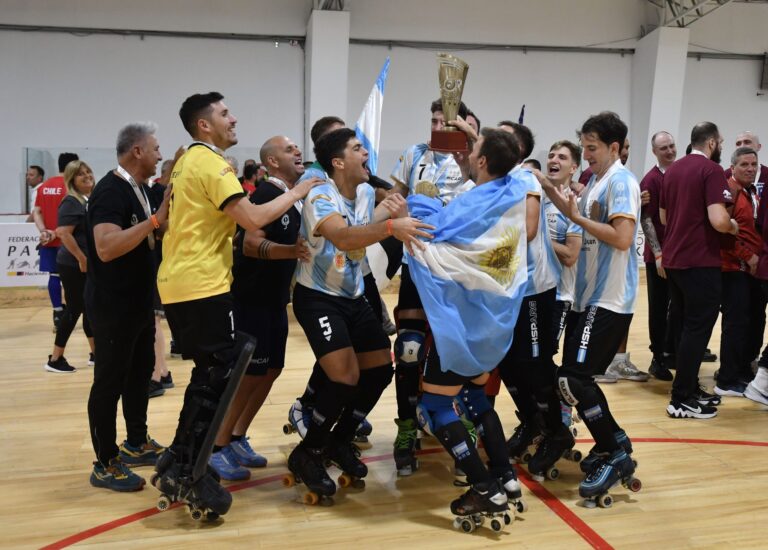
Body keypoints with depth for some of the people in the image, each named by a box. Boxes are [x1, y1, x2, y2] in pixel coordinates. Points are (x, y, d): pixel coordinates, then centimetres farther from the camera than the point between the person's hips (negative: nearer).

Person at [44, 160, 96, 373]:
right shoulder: (71, 202, -15)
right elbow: (64, 233, -25)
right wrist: (82, 259, -21)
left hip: (90, 264, 9)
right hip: (73, 265, -8)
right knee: (75, 309, -3)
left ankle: (96, 353, 23)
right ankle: (55, 359, 7)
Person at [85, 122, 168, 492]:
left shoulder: (135, 189, 11)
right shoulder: (110, 190, -19)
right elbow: (107, 248, -32)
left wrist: (162, 224, 6)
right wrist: (155, 220, -31)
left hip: (138, 302, 10)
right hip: (113, 306, -10)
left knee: (141, 370, 18)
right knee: (110, 381, 0)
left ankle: (137, 444, 33)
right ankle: (105, 465, 11)